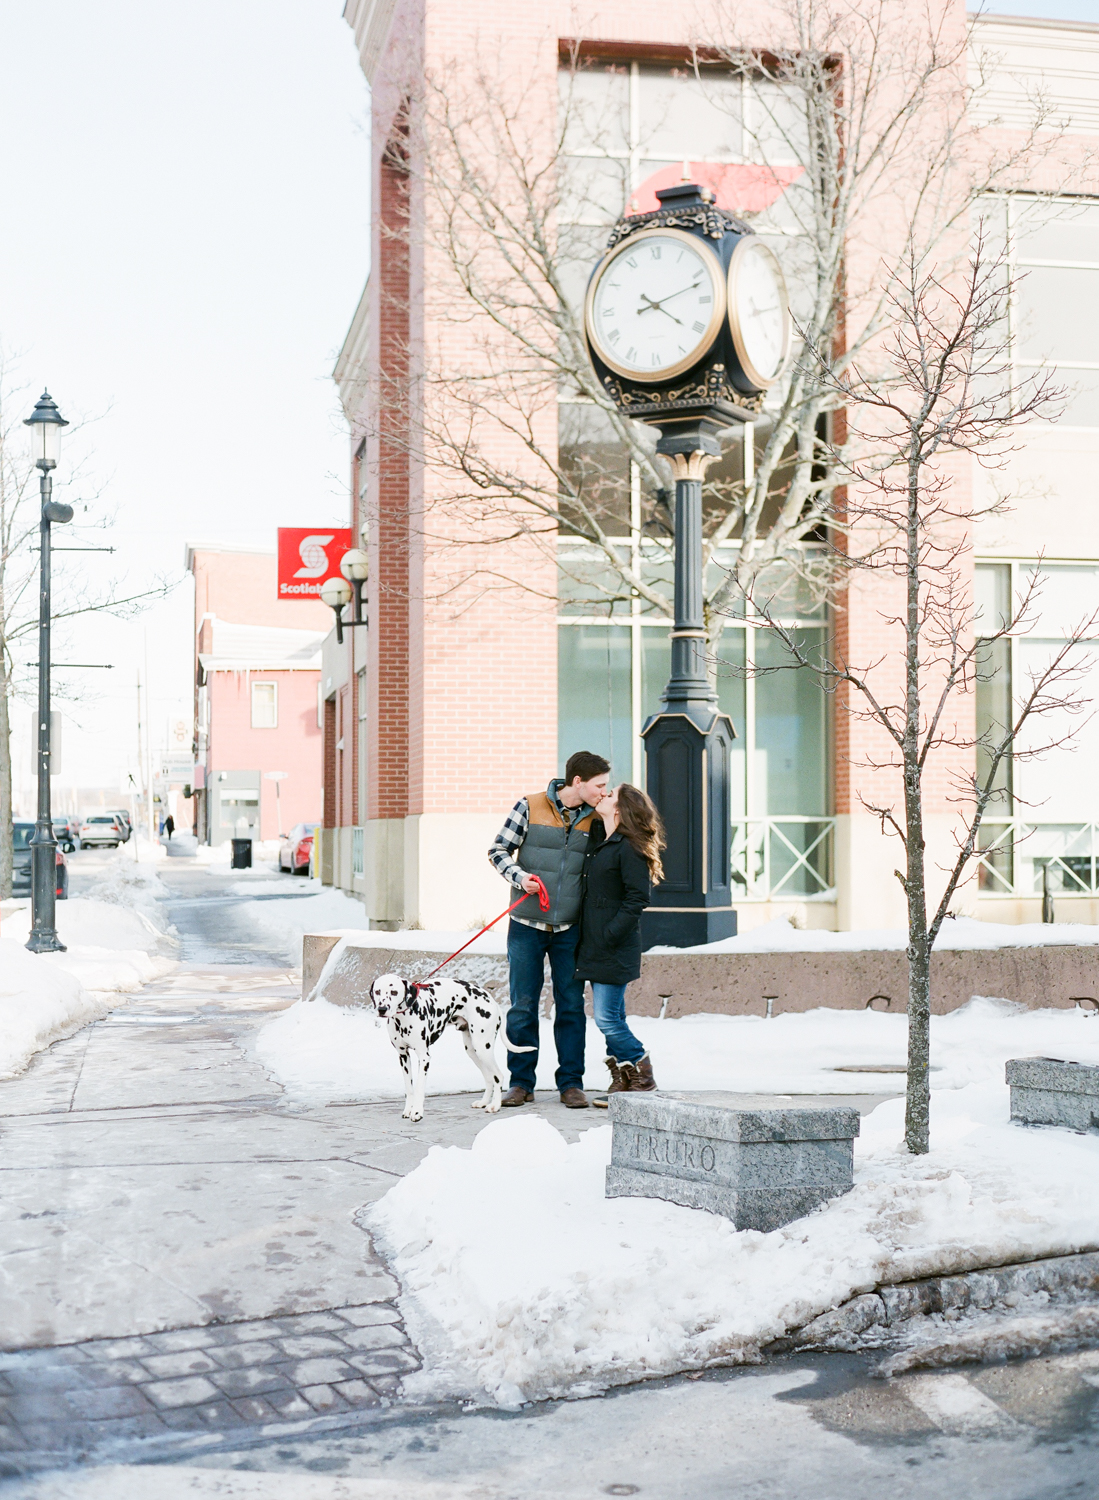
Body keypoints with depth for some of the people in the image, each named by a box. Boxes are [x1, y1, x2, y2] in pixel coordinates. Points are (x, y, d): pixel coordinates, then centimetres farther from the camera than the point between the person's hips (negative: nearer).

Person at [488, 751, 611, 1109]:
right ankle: (521, 1082, 14)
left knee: (571, 1007, 4)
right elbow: (499, 849, 0)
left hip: (569, 930, 2)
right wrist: (519, 876, -14)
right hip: (527, 925, -2)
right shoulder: (530, 807, -4)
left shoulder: (594, 820, 5)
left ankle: (571, 1083, 13)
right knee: (522, 1006, 3)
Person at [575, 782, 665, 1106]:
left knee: (607, 1018, -8)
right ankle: (622, 1080, 20)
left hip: (614, 950, -9)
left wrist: (610, 934, -19)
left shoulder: (629, 848, -14)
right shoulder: (596, 840, 13)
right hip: (594, 946, 9)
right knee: (611, 1018, 12)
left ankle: (642, 1076, 9)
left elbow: (638, 897, -18)